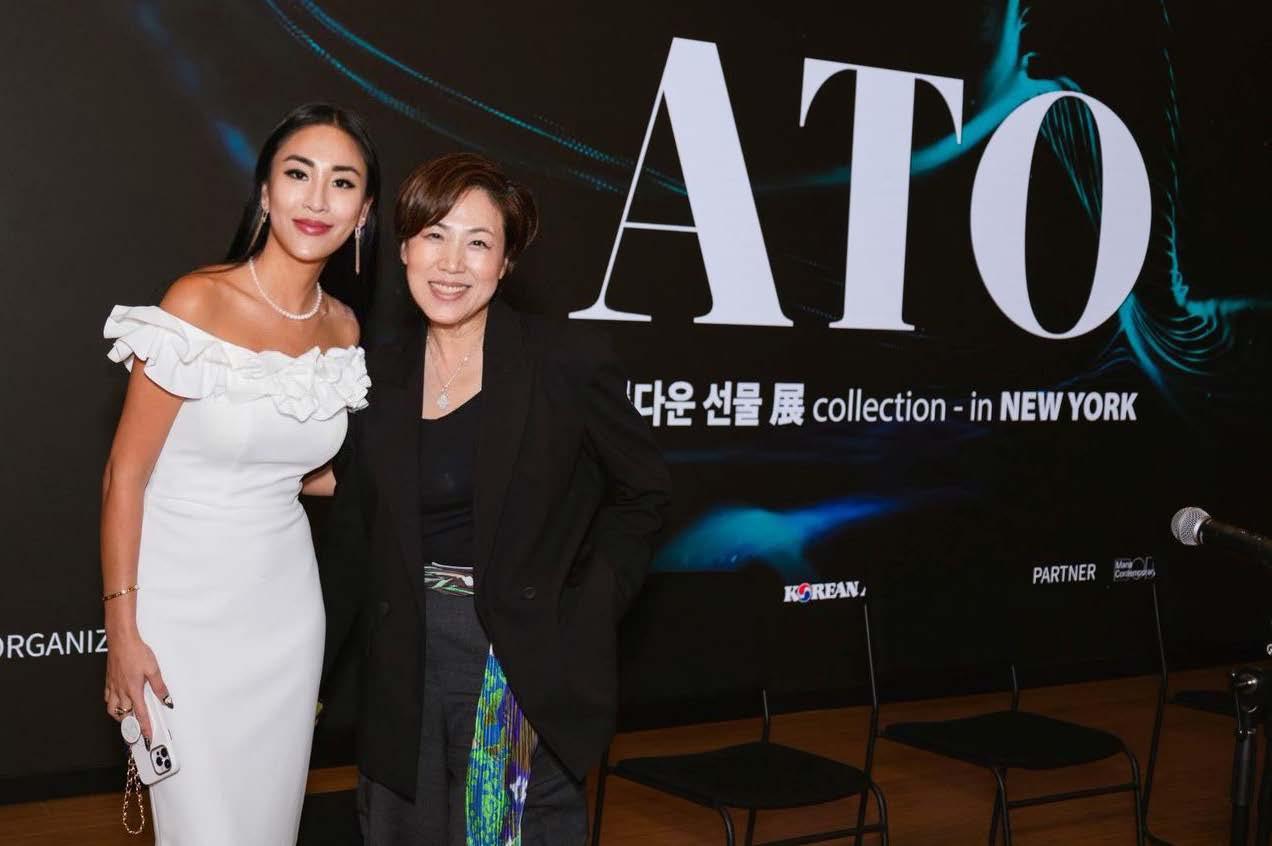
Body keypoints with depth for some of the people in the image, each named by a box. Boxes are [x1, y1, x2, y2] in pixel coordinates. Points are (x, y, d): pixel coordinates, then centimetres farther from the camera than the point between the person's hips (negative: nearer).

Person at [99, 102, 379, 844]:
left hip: (285, 596, 5)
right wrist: (122, 627, -15)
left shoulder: (343, 329, 2)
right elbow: (126, 474, -13)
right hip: (184, 599, -5)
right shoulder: (199, 303, -15)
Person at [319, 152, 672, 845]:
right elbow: (350, 539, 12)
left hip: (528, 672, -3)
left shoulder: (567, 362, -6)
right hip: (405, 676, 4)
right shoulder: (376, 377, 4)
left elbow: (642, 491, 3)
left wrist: (586, 607, -7)